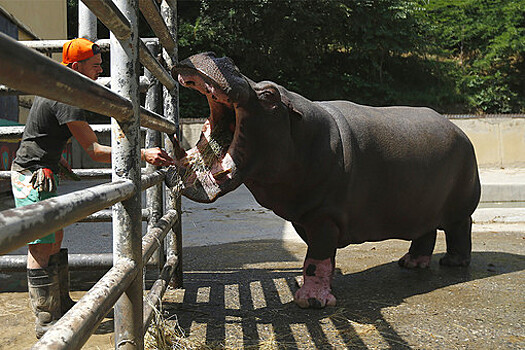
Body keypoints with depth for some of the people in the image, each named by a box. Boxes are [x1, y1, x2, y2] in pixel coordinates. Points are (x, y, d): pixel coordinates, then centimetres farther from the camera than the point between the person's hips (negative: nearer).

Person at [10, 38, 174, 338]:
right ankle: (47, 322, -1)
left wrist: (56, 158, 23)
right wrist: (143, 154, -27)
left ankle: (62, 304, 25)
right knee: (42, 249, -7)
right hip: (34, 177, -11)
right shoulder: (67, 100, -21)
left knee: (55, 240, 15)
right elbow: (95, 151, -24)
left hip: (43, 174, 11)